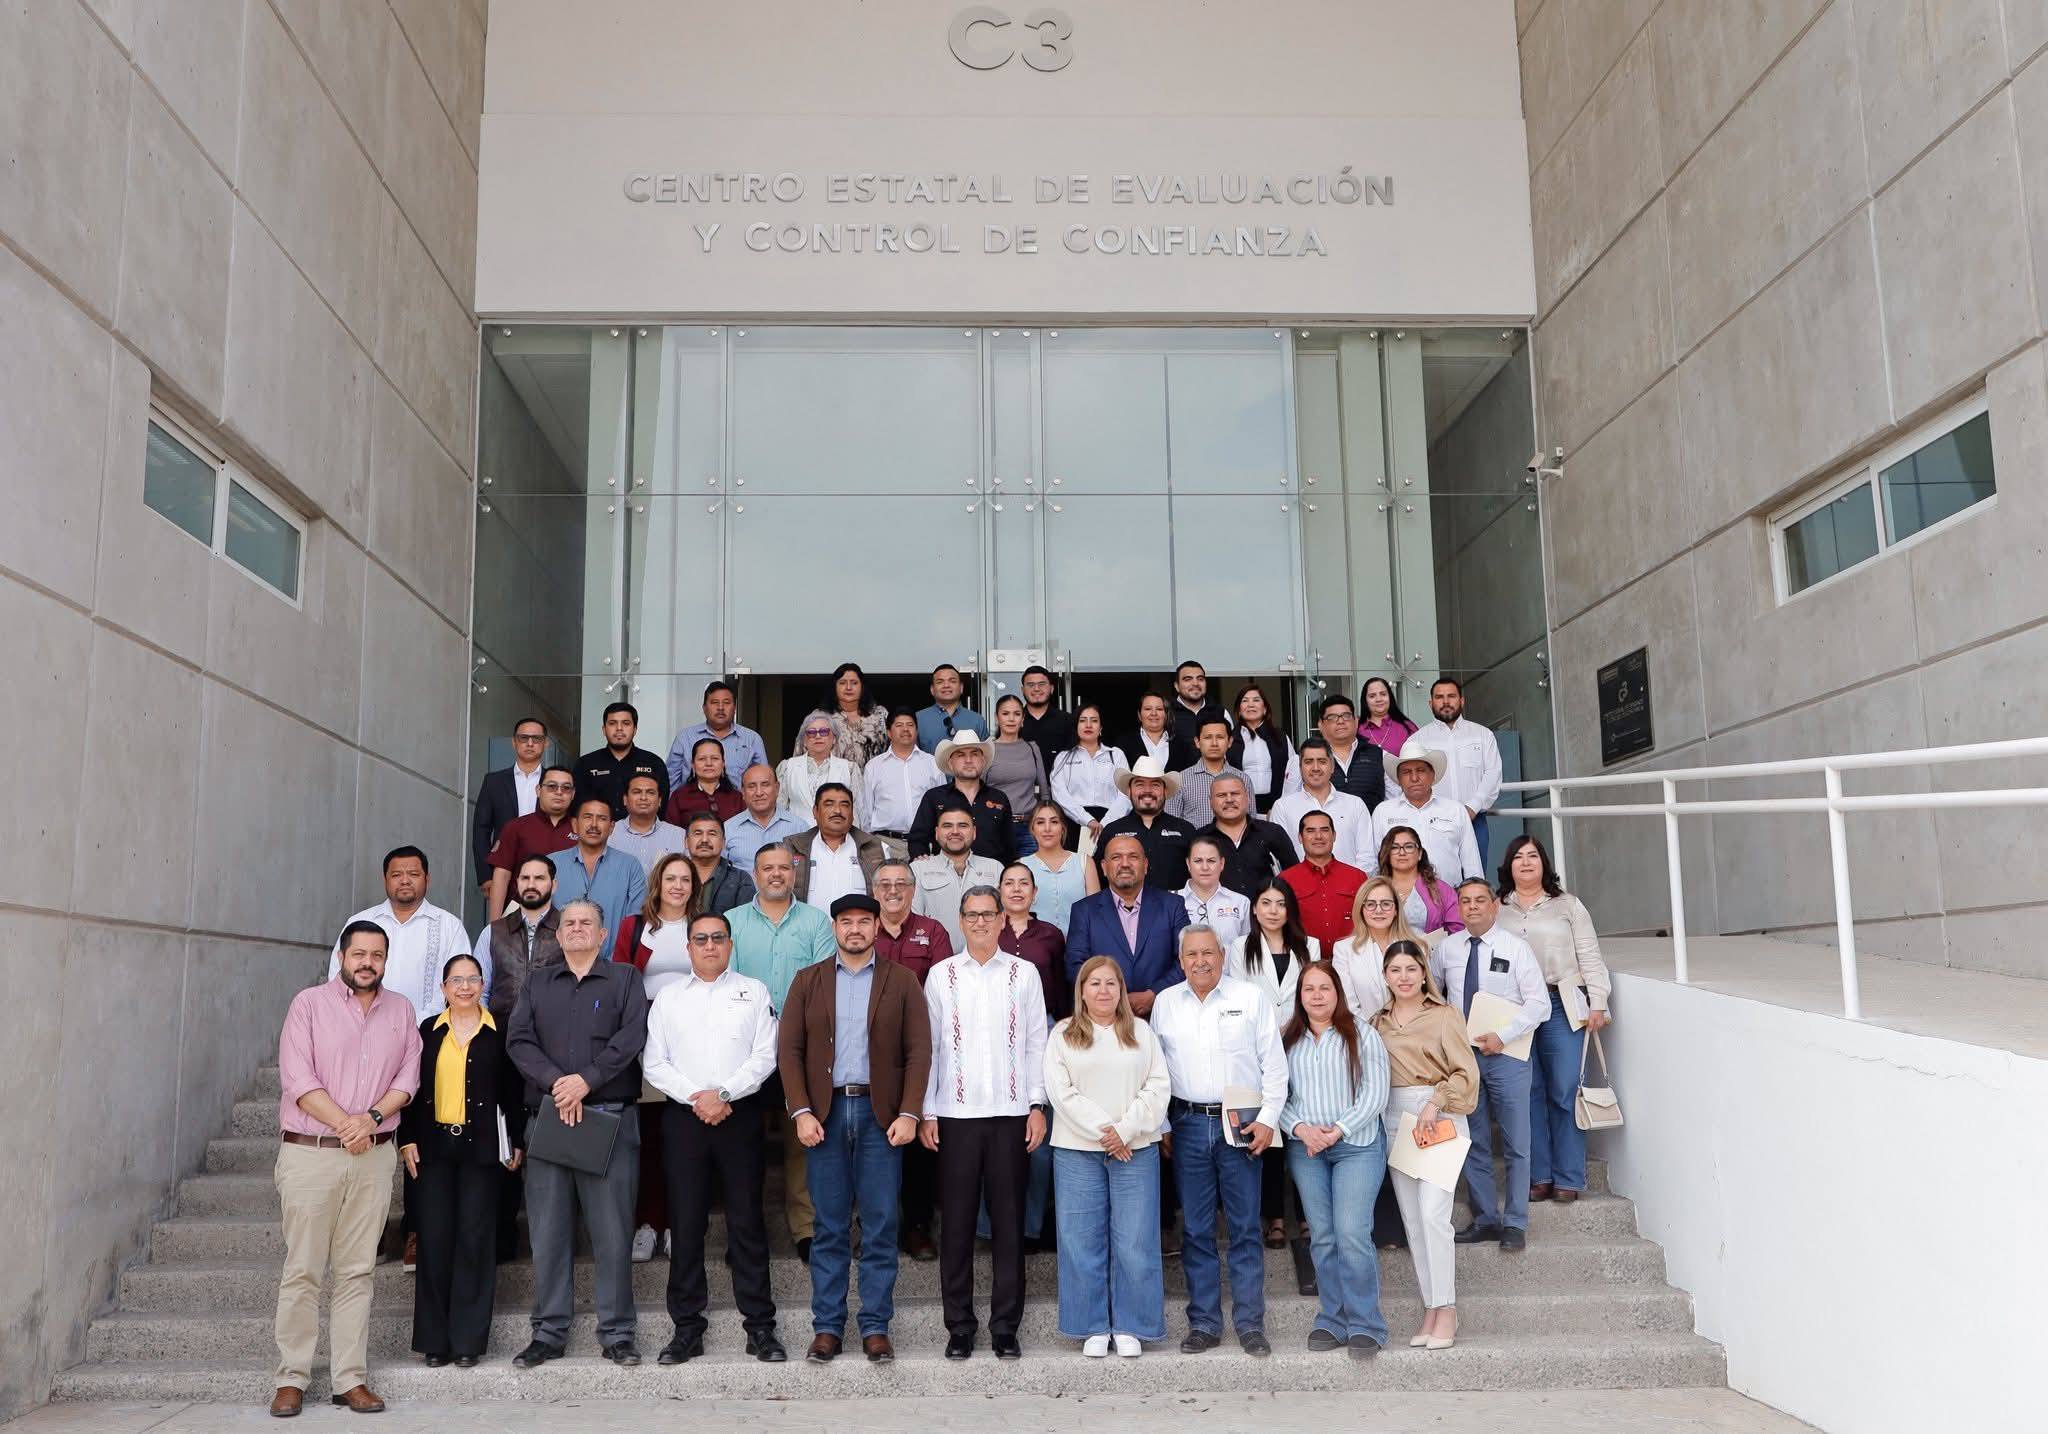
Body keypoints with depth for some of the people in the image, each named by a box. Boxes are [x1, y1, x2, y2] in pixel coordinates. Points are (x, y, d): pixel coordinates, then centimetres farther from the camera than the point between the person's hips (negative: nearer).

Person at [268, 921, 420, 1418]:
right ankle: (292, 1379, 9)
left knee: (357, 1270, 5)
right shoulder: (309, 1004, 1)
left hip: (374, 1155, 3)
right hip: (309, 1153, -3)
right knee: (302, 1270, 0)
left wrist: (371, 1118, -11)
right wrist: (344, 1123, -14)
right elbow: (298, 1079, -7)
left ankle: (351, 1378, 9)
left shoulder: (401, 1011, 11)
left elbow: (408, 1079, 6)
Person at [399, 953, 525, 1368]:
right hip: (433, 1146, 1)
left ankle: (469, 1339, 8)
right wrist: (407, 1139, 1)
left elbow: (511, 1092, 6)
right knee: (434, 1239, 1)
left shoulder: (498, 1033, 5)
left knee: (475, 1239, 0)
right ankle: (435, 1338, 11)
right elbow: (411, 1087, 8)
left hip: (480, 1147, -1)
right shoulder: (428, 1031, 9)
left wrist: (518, 1142, 5)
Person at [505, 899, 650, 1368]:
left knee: (613, 1229, -1)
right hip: (547, 1116, 2)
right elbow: (518, 1040, 4)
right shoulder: (537, 983, 18)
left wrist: (586, 1080, -14)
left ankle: (616, 1333, 6)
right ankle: (548, 1333, 13)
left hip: (611, 1116, -2)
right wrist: (556, 1081, -12)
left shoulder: (625, 979, 11)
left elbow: (632, 1036, -4)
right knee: (548, 1231, 4)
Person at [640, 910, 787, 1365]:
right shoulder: (668, 995, 10)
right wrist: (695, 1098, -8)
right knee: (685, 1224, 3)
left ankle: (760, 1327, 6)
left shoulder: (753, 992, 7)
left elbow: (764, 1058, 0)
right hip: (683, 1117, 1)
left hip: (739, 1115, -1)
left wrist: (722, 1094, -12)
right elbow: (654, 1063, 4)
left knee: (747, 1221, 0)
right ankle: (687, 1328, 12)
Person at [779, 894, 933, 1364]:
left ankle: (876, 1327, 10)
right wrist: (801, 1111, -6)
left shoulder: (901, 982, 5)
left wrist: (909, 1114, -9)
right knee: (829, 1227, 5)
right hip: (824, 1114, 1)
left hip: (880, 1114, -1)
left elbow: (919, 1051, 1)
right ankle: (827, 1326, 14)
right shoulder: (807, 981, 9)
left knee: (880, 1227, 2)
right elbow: (789, 1049, 4)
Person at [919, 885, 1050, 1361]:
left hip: (1010, 1113, 0)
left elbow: (1036, 1043, 6)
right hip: (955, 1114, 0)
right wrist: (926, 1112, 1)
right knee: (956, 1223, 3)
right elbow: (929, 1046, 5)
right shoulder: (941, 975, 5)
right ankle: (959, 1327, 14)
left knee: (1009, 1223, 4)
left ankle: (1005, 1327, 13)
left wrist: (1037, 1106, -1)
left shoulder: (1024, 973, 5)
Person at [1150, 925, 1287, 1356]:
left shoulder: (1252, 998, 1)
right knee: (1196, 1230, 6)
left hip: (1241, 1124, -2)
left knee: (1245, 1228, 1)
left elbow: (1274, 1064, 1)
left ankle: (1250, 1323, 10)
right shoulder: (1165, 1003, 8)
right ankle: (1204, 1324, 14)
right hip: (1188, 1124, 2)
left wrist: (1267, 1120, -5)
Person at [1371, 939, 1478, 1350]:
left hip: (1438, 1119, -5)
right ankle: (1431, 1311, 13)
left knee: (1432, 1213, -14)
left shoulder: (1443, 1016, -3)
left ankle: (1446, 1309, -5)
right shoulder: (1378, 1022, 12)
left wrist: (1435, 1105, -16)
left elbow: (1465, 1072, -6)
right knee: (1411, 1219, 6)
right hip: (1394, 1122, 5)